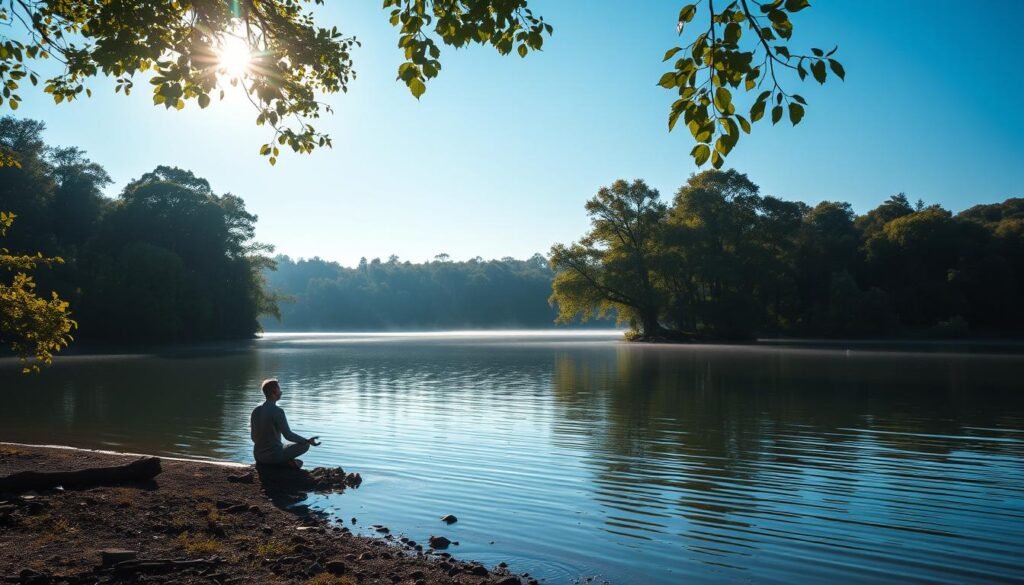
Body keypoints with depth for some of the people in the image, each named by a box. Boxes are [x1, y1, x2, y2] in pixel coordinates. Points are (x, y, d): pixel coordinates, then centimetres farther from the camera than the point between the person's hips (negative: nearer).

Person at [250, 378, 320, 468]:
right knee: (305, 445, 7)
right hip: (273, 455, -7)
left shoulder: (255, 411, 5)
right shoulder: (277, 411, -17)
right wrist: (307, 441, -12)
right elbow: (288, 435, -19)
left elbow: (254, 437, 13)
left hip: (258, 457, 7)